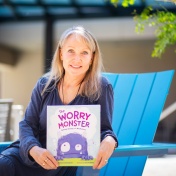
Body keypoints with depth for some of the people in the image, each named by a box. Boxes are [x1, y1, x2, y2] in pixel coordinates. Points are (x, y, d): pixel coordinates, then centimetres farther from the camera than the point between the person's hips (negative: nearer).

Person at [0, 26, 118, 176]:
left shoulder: (101, 87, -3)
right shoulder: (45, 84, 4)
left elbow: (104, 129, -3)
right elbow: (27, 124, 0)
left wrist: (109, 141, -29)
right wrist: (34, 149, -22)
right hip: (30, 155, 3)